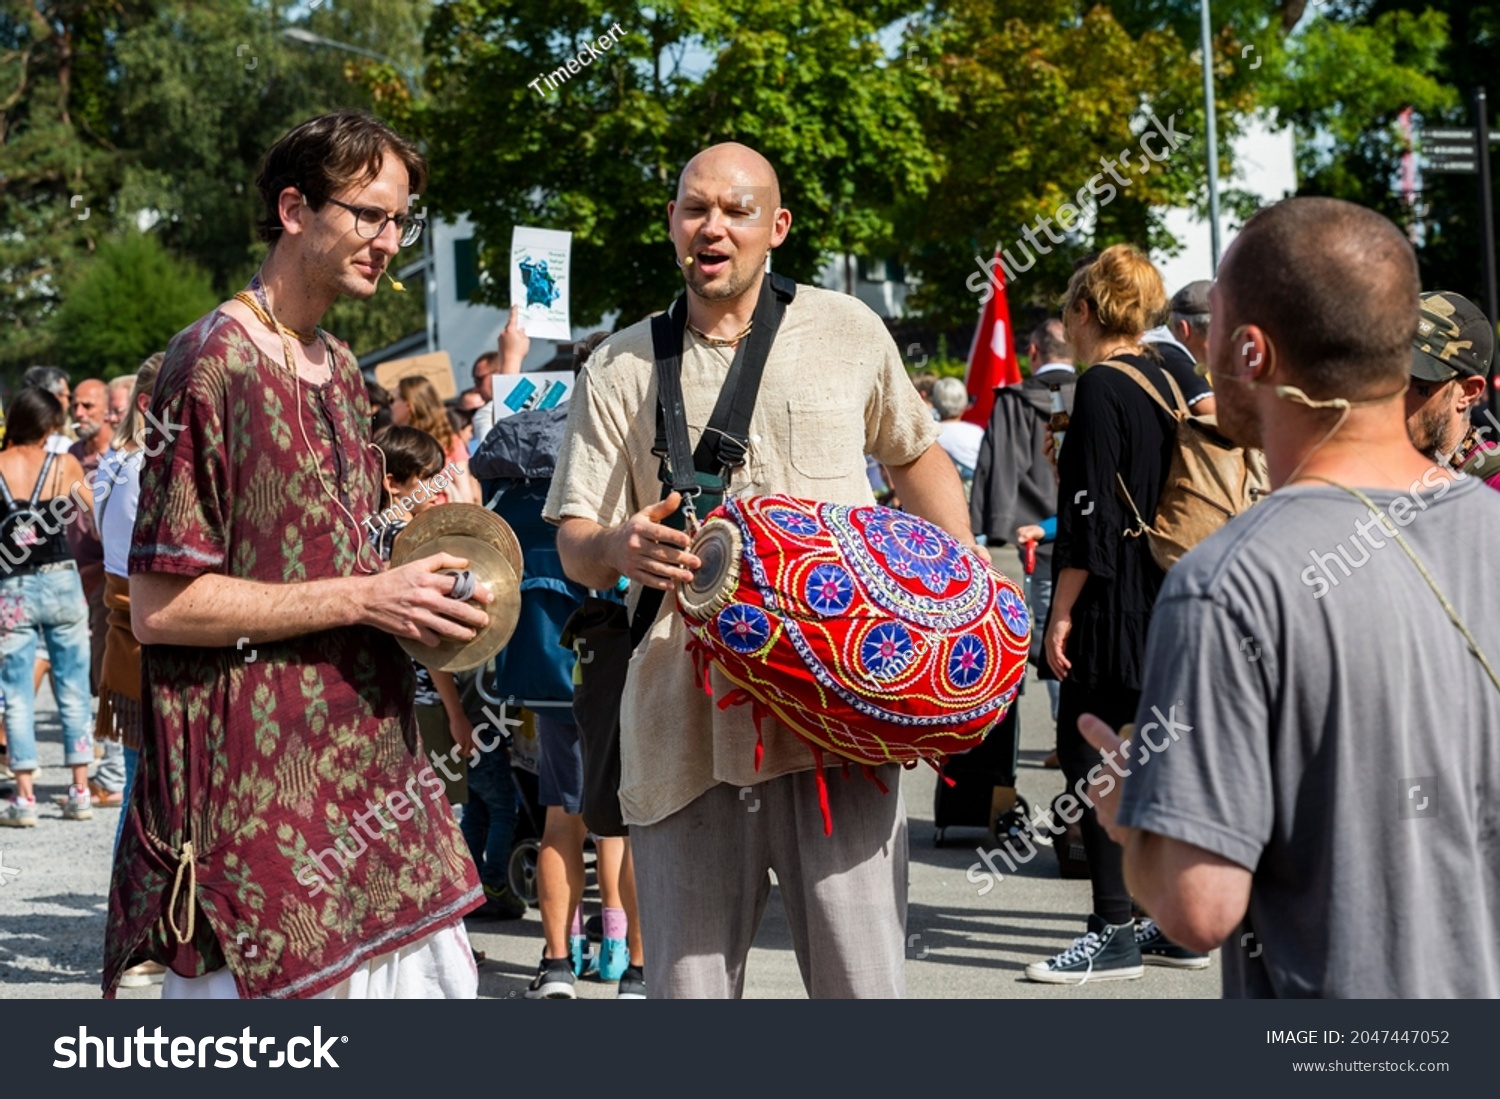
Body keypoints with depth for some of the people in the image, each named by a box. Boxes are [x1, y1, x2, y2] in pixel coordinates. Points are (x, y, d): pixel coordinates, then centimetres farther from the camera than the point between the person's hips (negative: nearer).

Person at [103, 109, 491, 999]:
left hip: (370, 756, 8)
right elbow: (159, 606, -17)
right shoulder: (214, 365, -12)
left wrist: (415, 583, 6)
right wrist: (365, 597, -17)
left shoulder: (341, 370, 16)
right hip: (258, 802, -8)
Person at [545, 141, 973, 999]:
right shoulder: (622, 369, 9)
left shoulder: (850, 331, 10)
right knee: (688, 979, 3)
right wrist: (619, 546, -17)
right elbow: (577, 551, 8)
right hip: (688, 724, 1)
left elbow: (917, 454, 24)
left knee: (862, 977, -2)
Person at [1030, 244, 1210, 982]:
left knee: (1090, 756, -4)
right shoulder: (1165, 382, 13)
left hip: (1114, 601, -9)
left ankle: (1114, 934, -3)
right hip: (1166, 596, 9)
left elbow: (1090, 513, -17)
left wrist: (1062, 613, -15)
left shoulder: (1102, 388, -13)